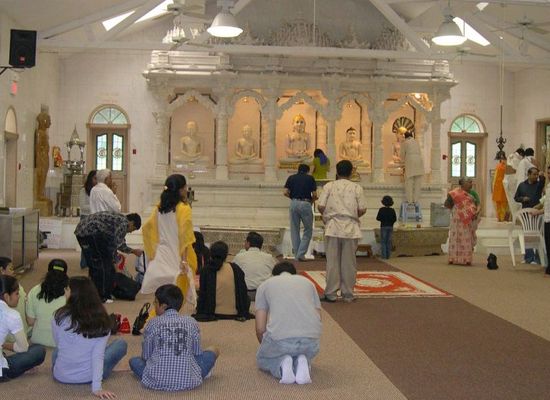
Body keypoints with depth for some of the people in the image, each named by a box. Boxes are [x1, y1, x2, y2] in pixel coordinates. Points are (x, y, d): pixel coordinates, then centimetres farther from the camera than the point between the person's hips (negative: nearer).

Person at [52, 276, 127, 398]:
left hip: (61, 376, 4)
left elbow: (59, 344, 1)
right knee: (121, 344, 18)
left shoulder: (60, 316, -15)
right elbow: (98, 355, -20)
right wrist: (96, 387, -20)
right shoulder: (102, 320, -14)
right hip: (88, 377, -4)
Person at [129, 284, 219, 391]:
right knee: (213, 351, 20)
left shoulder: (153, 323, 2)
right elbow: (197, 353, 10)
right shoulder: (191, 322, 4)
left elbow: (146, 356, 8)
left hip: (156, 381, 0)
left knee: (134, 360, 27)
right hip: (188, 382, 0)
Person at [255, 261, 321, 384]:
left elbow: (260, 329, 18)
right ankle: (302, 362, 3)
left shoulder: (265, 285, 21)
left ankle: (282, 364, -1)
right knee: (305, 356, 38)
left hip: (280, 337, -2)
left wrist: (267, 347, 39)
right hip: (311, 338, 2)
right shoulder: (307, 282, 28)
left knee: (262, 360, 32)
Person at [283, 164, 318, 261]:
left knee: (294, 230, 11)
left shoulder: (291, 178, 11)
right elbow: (314, 195, -1)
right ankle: (301, 254, -1)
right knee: (308, 230, 8)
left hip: (294, 203, 3)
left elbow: (286, 192, 1)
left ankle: (296, 254, 14)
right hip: (305, 204, -3)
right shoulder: (310, 178, 5)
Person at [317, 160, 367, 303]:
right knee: (349, 262, 6)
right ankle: (348, 294, 11)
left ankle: (331, 293, 7)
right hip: (351, 228, 0)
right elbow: (362, 209, -3)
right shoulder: (356, 188, 1)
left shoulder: (329, 186, 0)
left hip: (333, 228, 0)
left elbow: (320, 206, -6)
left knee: (332, 261, 5)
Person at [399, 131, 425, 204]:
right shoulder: (416, 142, 21)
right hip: (419, 161, 4)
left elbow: (402, 154, 11)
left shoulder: (404, 143, 7)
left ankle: (410, 200, -3)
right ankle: (416, 199, 5)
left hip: (410, 162, -4)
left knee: (409, 182, -1)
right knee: (417, 182, 5)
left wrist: (404, 161, 33)